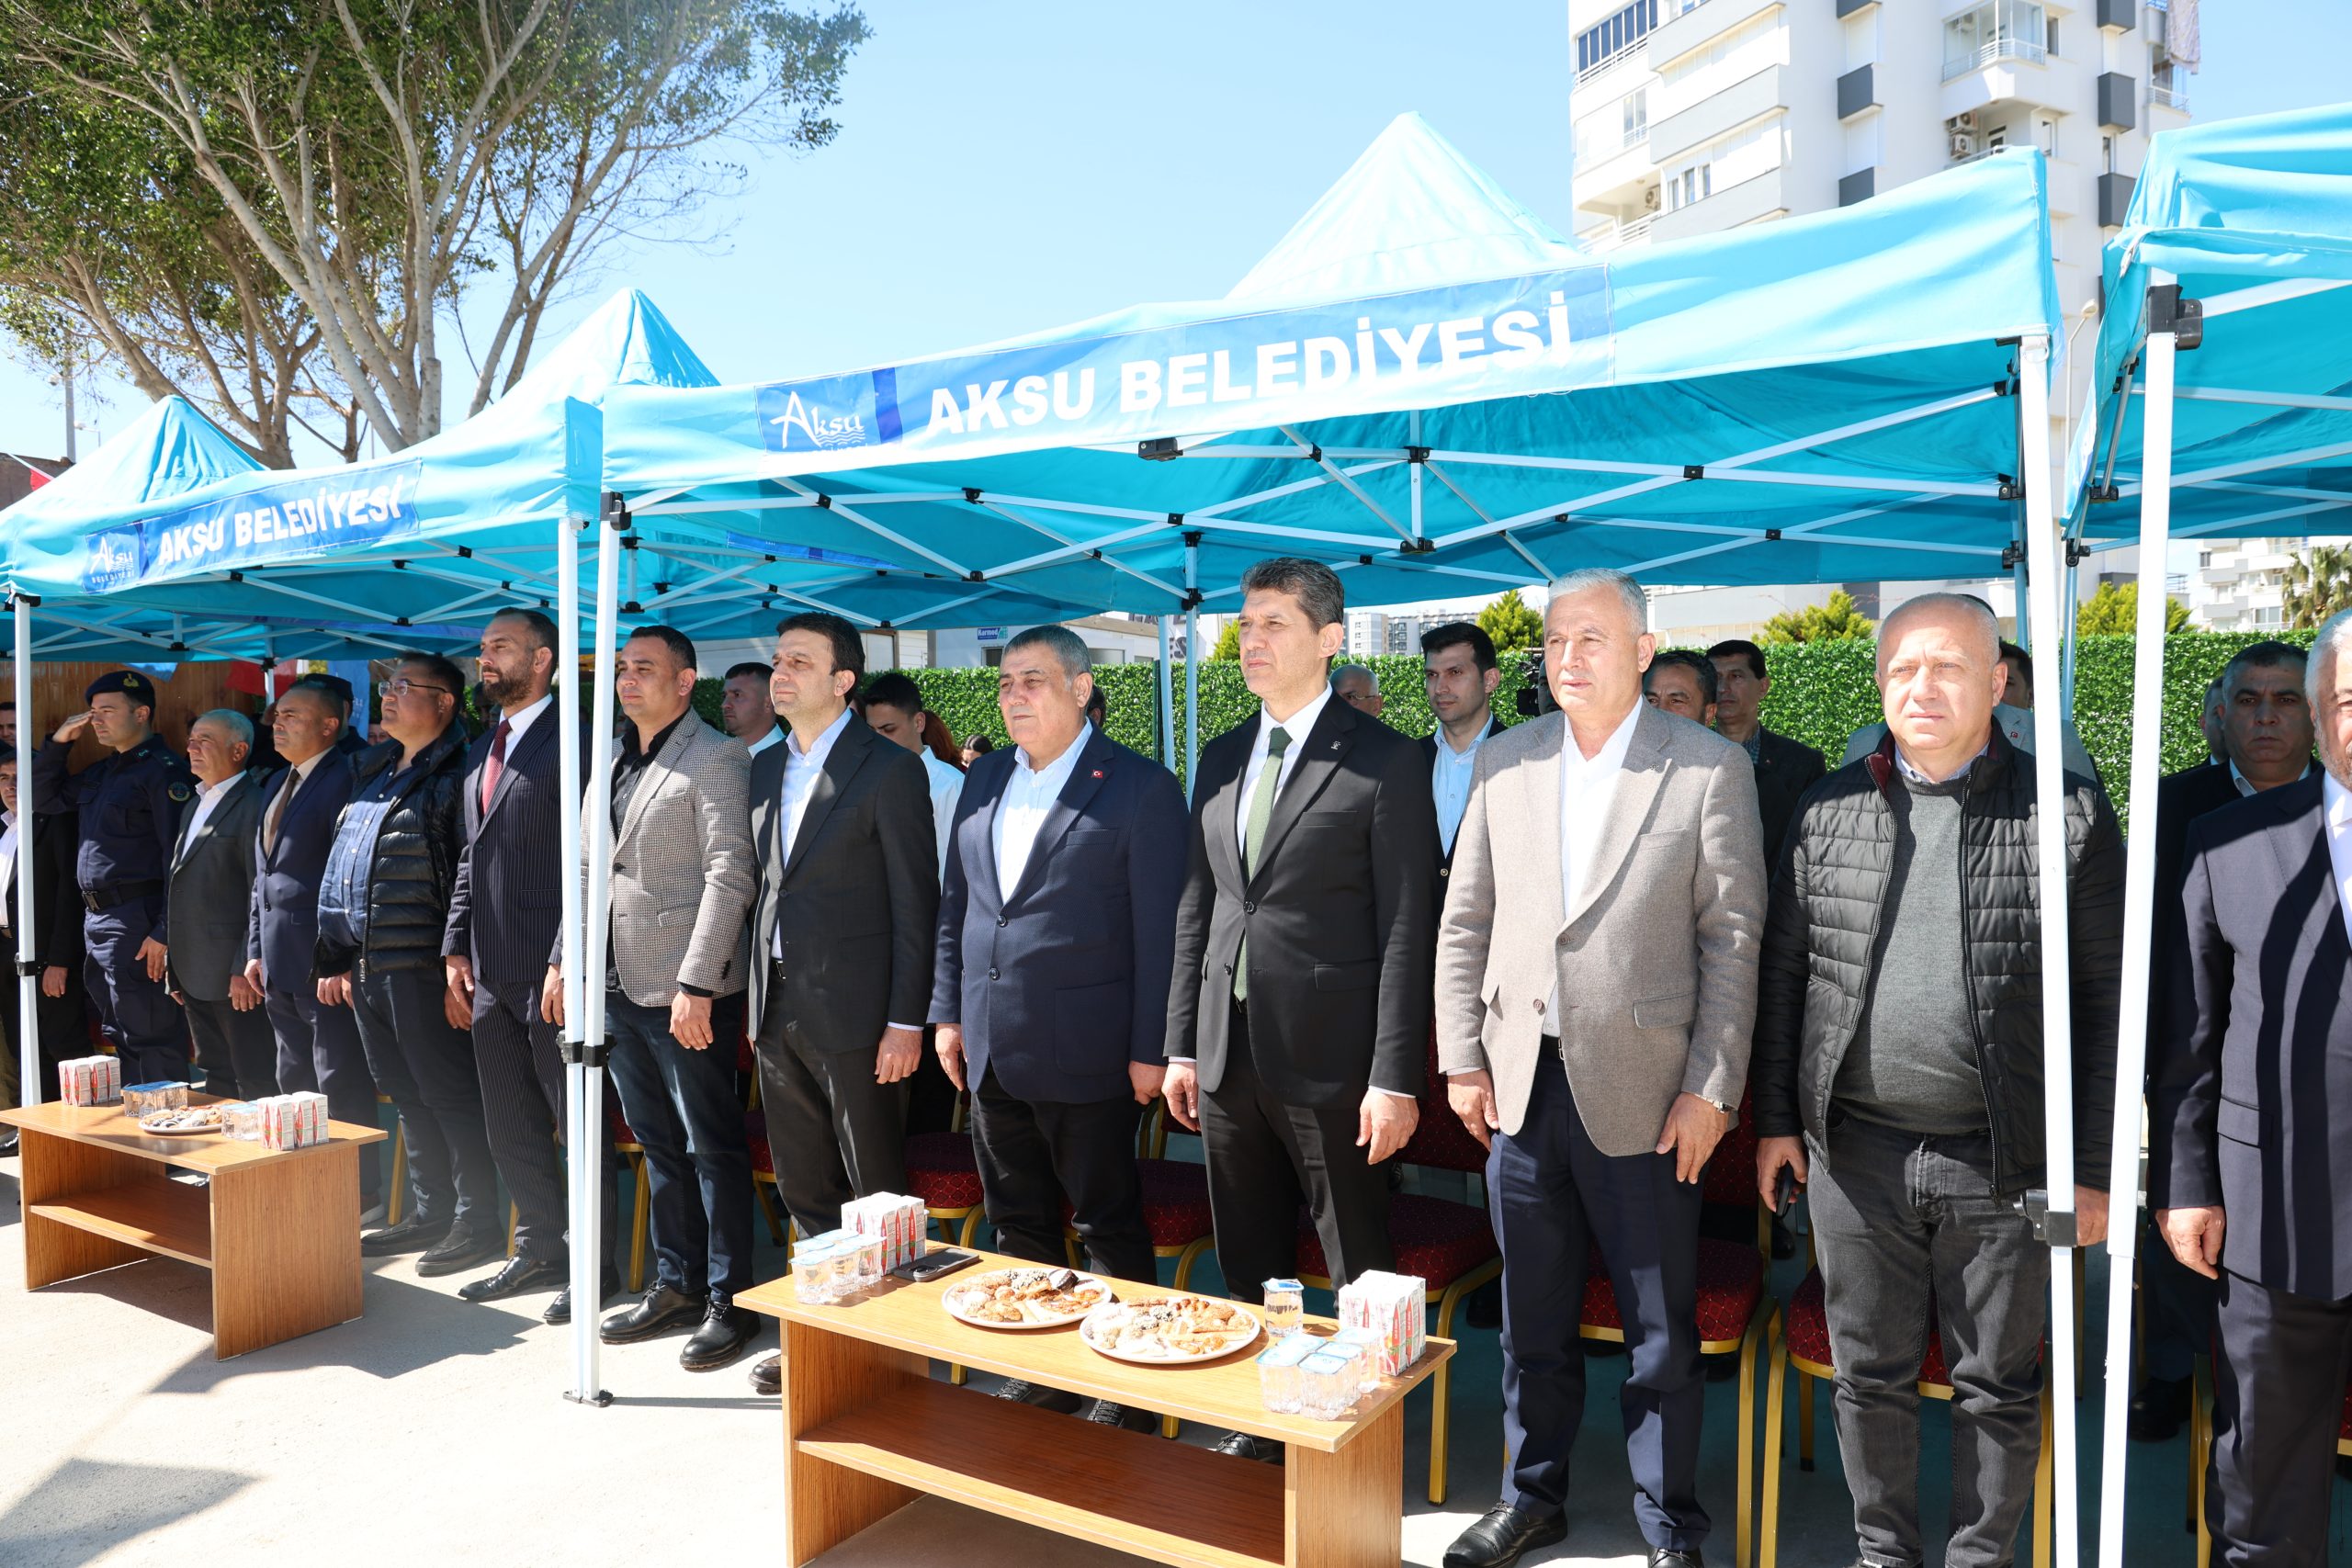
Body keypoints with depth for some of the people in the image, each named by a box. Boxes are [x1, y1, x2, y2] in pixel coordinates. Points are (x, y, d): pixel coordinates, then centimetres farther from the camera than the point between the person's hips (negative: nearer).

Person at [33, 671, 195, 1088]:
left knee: (148, 1036, -6)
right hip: (96, 919, 10)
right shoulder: (102, 772, 17)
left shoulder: (163, 771, -12)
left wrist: (164, 932, -21)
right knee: (119, 1034, 16)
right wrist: (58, 742, 12)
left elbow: (179, 859, -17)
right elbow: (42, 799, 26)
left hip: (137, 923, -9)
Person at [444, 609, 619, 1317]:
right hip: (492, 973, 9)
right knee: (511, 1127, 16)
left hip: (552, 970, -9)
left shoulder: (572, 742, -11)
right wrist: (456, 946, 13)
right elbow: (471, 856, 21)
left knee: (578, 1123, 2)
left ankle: (593, 1263, 14)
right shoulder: (481, 750, 17)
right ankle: (541, 1249, 30)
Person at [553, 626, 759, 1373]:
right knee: (658, 1143, 17)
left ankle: (730, 1301, 12)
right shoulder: (618, 762, 14)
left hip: (686, 990, -8)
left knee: (712, 1147, 1)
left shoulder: (715, 760, -11)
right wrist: (564, 957, 16)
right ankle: (676, 1284, 30)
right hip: (620, 983, 8)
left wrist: (695, 984, -22)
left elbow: (729, 877, -17)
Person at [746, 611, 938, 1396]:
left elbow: (915, 905, -11)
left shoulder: (890, 770, -9)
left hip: (852, 1013, -7)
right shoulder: (765, 769, 12)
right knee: (804, 1192, 16)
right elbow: (763, 885, 16)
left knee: (876, 1197, 3)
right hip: (778, 1008, 7)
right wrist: (756, 997, 10)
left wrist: (906, 1021, -14)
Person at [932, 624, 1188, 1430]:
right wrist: (948, 1010, 11)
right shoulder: (985, 779, 11)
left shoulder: (1140, 787, -8)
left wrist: (1150, 1048, -12)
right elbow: (955, 903, 17)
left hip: (1083, 1053, -6)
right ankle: (1040, 1373, 32)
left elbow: (1160, 929, -10)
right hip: (991, 1049, 7)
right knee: (1019, 1222, 17)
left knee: (1109, 1224, 6)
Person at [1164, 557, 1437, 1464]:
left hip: (1329, 1056, -6)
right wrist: (1182, 1044, 11)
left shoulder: (1384, 763, -7)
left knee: (1362, 1277, 7)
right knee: (1247, 1270, 18)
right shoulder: (1222, 759, 11)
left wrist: (1395, 1076, -14)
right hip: (1228, 1053, 6)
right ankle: (1261, 1424, 36)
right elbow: (1196, 909, 13)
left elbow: (1407, 930, -10)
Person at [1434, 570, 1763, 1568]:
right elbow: (1465, 925, 9)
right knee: (1531, 1317, 17)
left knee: (1662, 1331, 9)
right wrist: (1462, 1061, 4)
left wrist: (1711, 1087, -9)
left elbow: (1733, 939, -5)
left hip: (1642, 1093, -3)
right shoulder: (1505, 762, 6)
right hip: (1521, 1083, 4)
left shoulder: (1710, 767, -5)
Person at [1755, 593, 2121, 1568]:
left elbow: (2106, 1002, -3)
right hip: (1856, 1153, 2)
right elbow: (1783, 971, 7)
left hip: (2002, 1160, -2)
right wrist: (1776, 1118, 6)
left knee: (1999, 1387, 13)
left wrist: (2091, 1168, -5)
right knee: (1870, 1375, 15)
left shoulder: (2069, 815, -4)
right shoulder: (1830, 810, 3)